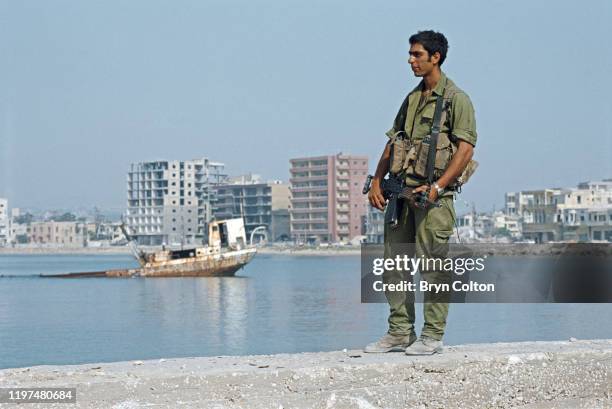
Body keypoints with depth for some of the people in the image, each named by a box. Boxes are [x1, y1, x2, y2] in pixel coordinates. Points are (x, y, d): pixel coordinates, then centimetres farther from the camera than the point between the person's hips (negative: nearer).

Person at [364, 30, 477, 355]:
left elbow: (465, 149, -12)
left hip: (433, 194, -7)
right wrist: (376, 182, 7)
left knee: (433, 265, -4)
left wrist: (437, 187, -19)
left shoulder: (456, 99, -3)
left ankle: (432, 336, 2)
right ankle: (400, 332, 15)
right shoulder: (411, 99, 18)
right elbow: (392, 144, 20)